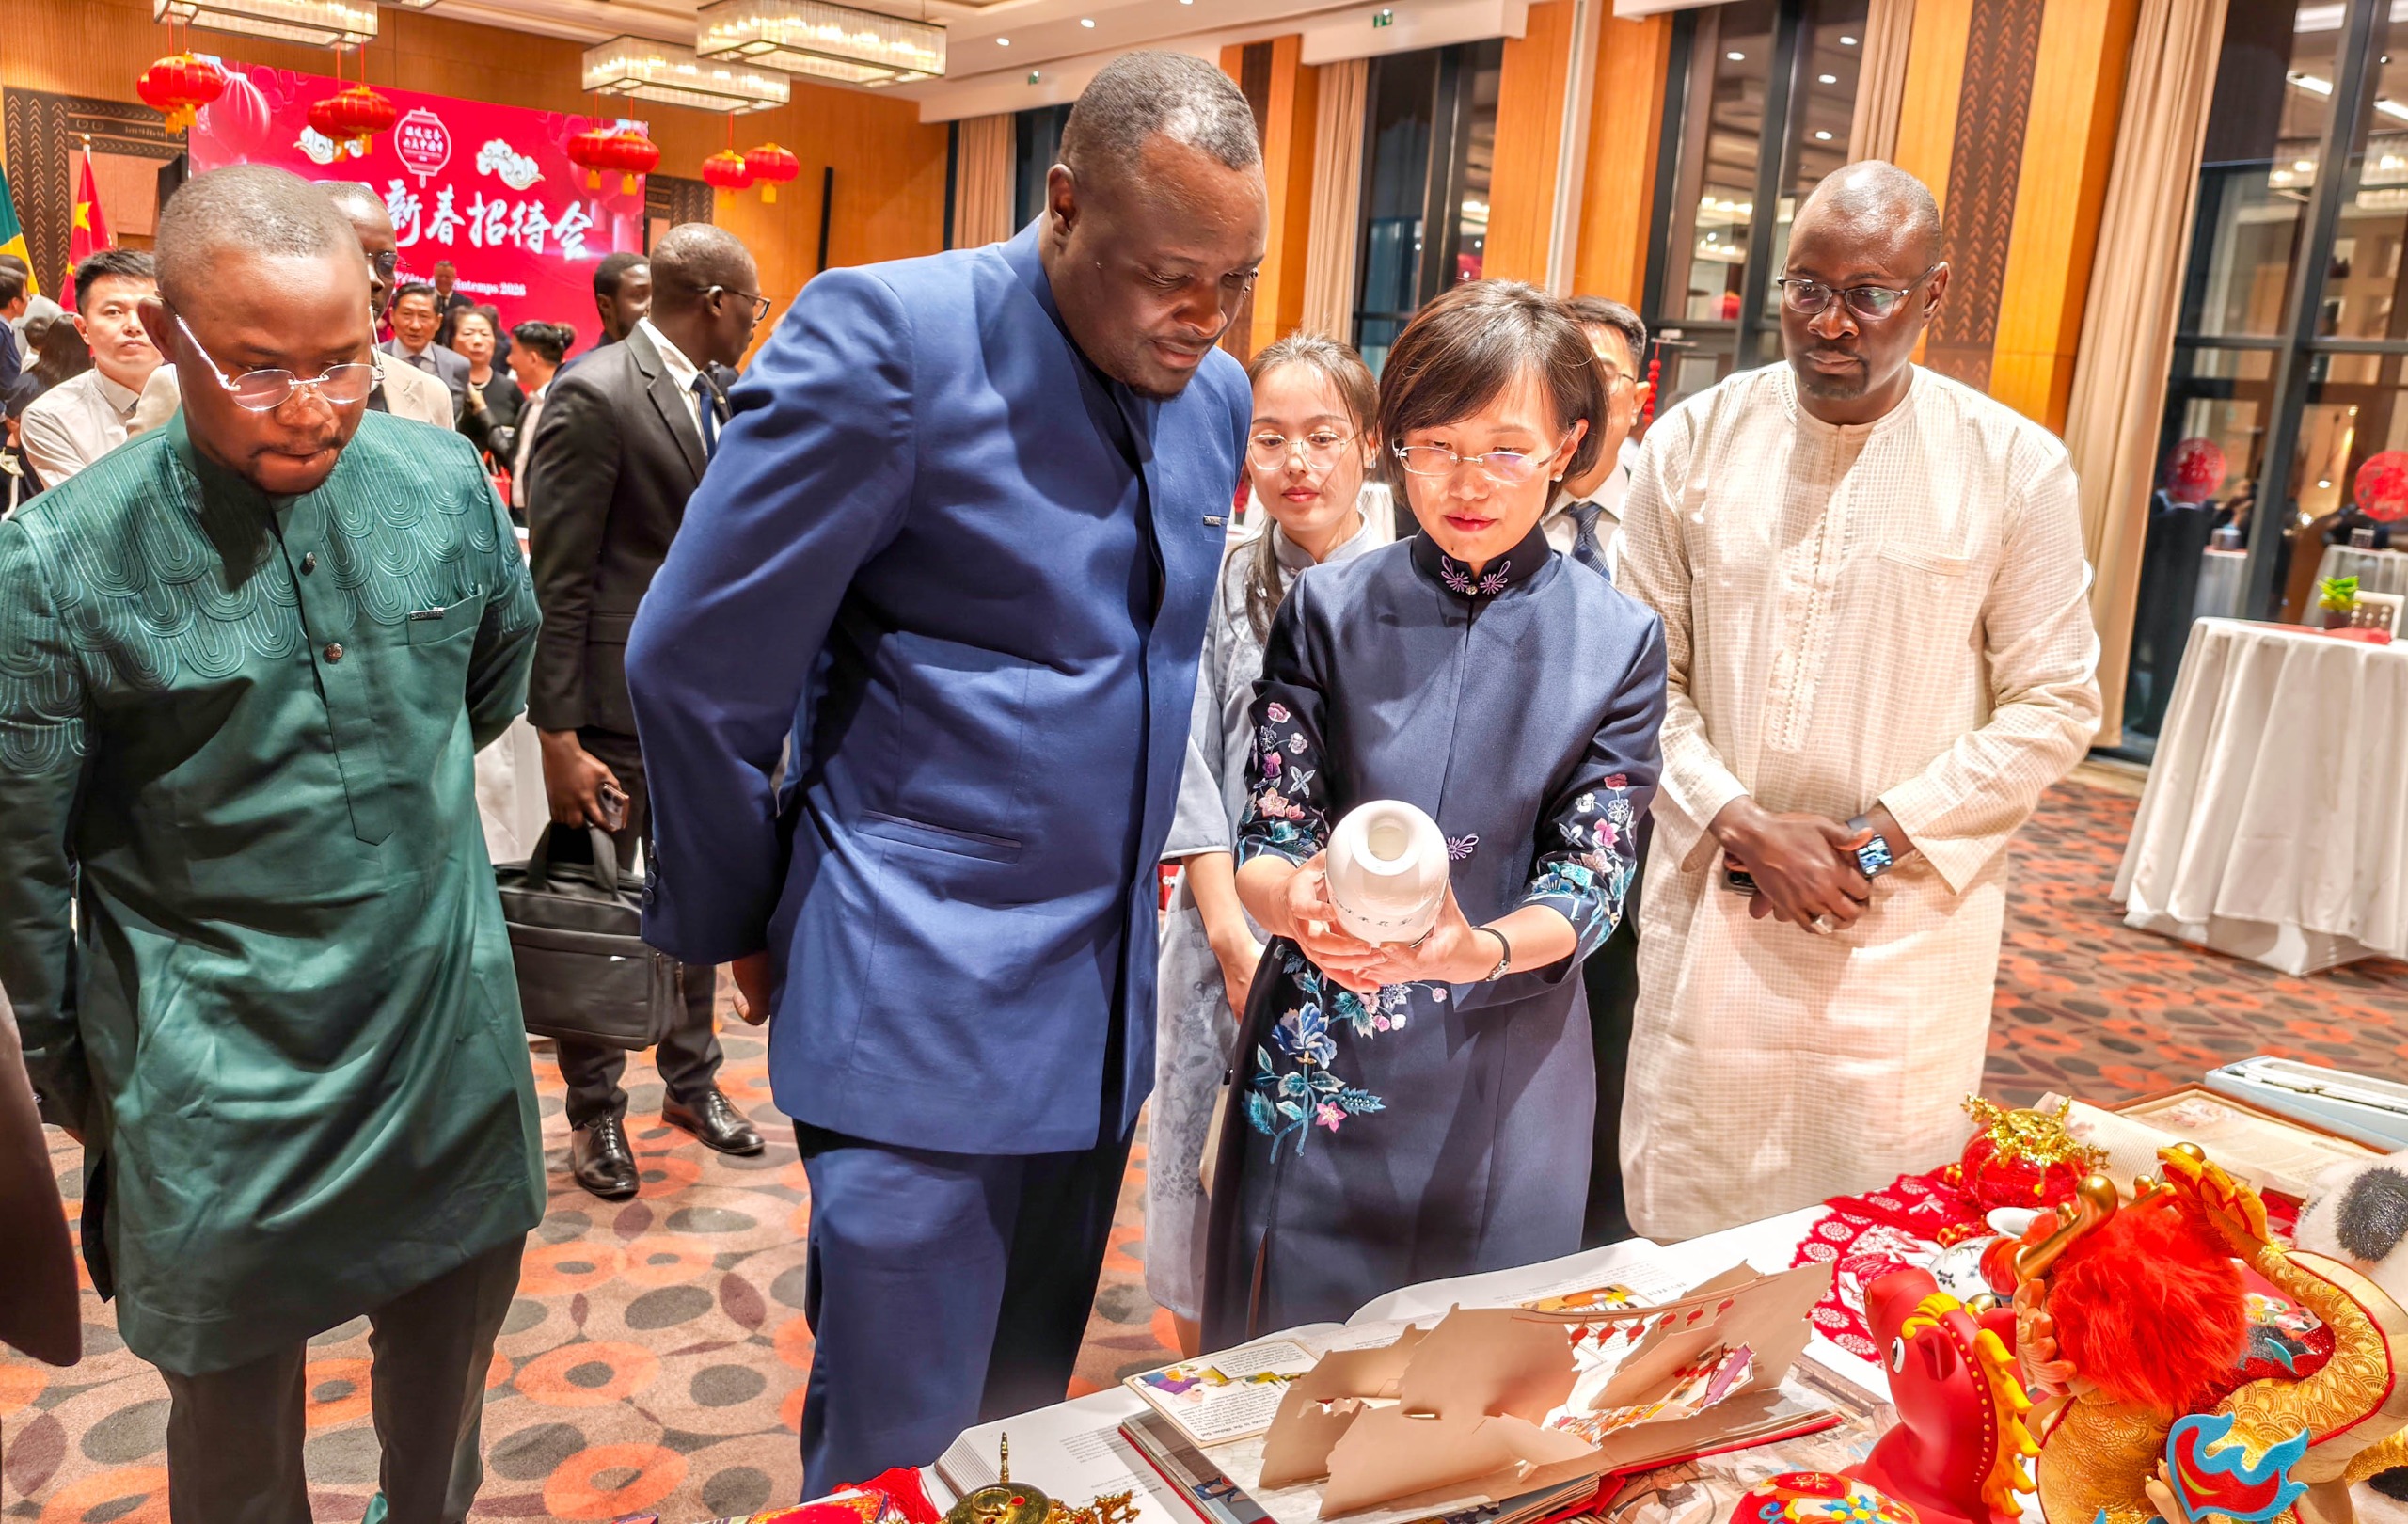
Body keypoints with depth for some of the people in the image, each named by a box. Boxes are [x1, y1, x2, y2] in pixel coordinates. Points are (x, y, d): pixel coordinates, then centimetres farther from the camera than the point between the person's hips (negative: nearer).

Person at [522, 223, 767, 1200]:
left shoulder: (711, 399, 10)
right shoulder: (595, 395, -15)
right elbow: (554, 581, -17)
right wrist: (558, 738, -20)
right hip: (617, 700, -7)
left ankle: (690, 1079, 33)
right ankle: (596, 1110, 24)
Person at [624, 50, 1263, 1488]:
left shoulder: (1216, 395, 6)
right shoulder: (887, 339, -15)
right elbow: (699, 667, -11)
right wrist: (740, 927, 0)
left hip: (1105, 1008, 6)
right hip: (921, 1011, -6)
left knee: (1025, 1415, 20)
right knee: (901, 1450, 5)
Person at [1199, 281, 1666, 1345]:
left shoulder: (1618, 642, -3)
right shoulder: (1328, 610, -4)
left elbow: (1590, 880, -6)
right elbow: (1266, 840, -4)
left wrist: (1479, 951, -27)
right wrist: (1298, 905, -27)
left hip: (1504, 1076, 0)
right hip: (1320, 1062, 0)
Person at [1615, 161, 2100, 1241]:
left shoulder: (2014, 466, -2)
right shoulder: (1694, 442, 2)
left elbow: (2054, 705, 1)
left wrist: (1878, 839, -9)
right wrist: (1746, 828, -10)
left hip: (1908, 924, -1)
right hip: (1710, 905, 1)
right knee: (1681, 1231, 9)